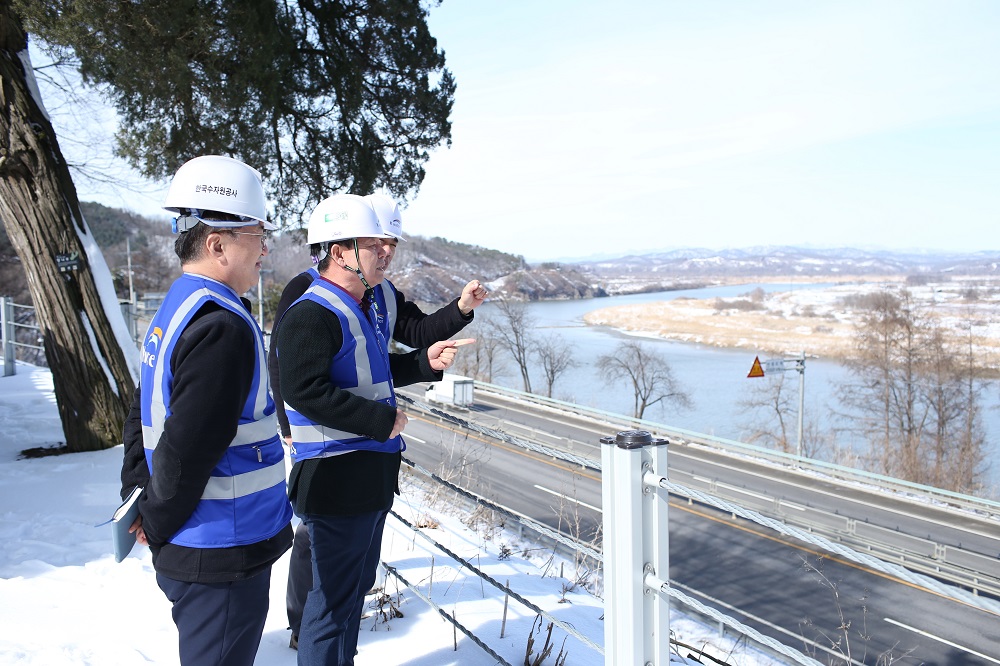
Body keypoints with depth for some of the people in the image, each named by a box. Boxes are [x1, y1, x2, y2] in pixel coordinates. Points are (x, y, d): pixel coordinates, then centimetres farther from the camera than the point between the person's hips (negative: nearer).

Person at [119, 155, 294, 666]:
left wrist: (138, 495, 10)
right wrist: (156, 524, -11)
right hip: (223, 557, -10)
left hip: (186, 549, 10)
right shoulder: (223, 327, -25)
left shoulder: (174, 311, 8)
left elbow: (143, 414, 14)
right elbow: (188, 448, -26)